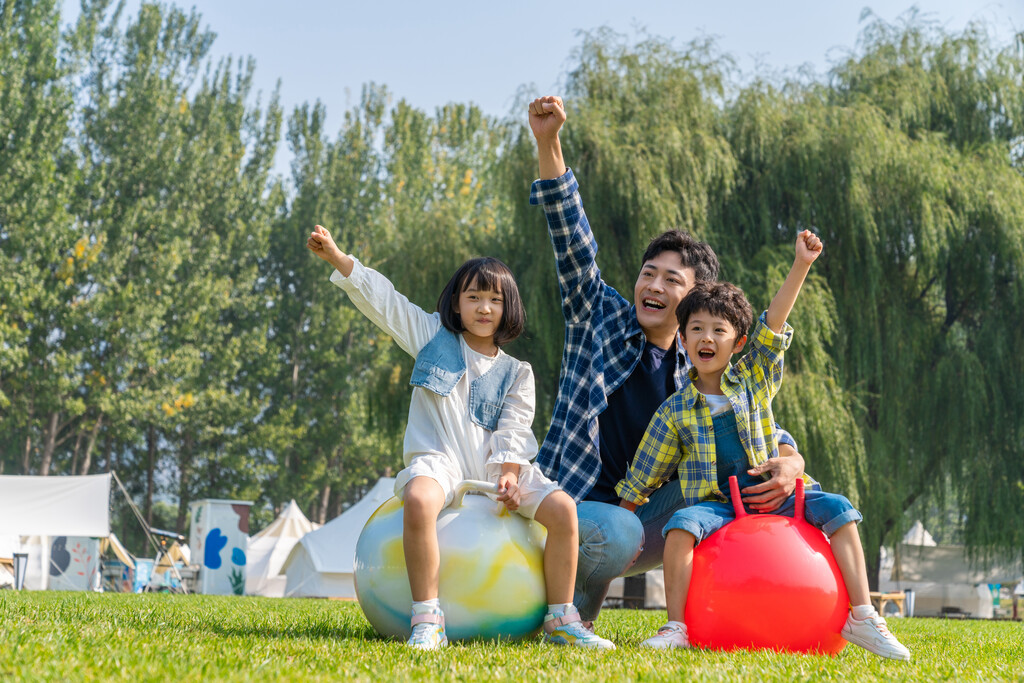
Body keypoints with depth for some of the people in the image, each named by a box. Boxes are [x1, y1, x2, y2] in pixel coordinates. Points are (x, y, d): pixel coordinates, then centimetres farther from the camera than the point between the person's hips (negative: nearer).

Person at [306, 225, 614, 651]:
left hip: (494, 467, 2)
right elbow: (381, 298, 10)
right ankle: (427, 621, -33)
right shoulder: (433, 336, 16)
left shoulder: (515, 373, 17)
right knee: (419, 500, -38)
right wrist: (335, 256, 1)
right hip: (439, 460, -2)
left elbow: (513, 431, 6)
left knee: (562, 507, -20)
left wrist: (510, 473, -13)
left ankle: (561, 620, -7)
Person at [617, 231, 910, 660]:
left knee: (837, 509, -18)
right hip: (714, 506, -2)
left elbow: (774, 323, -6)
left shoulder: (754, 379, 6)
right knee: (682, 523, -34)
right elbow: (640, 483, 10)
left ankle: (862, 618, -18)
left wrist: (801, 265, -16)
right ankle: (675, 629, -29)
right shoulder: (674, 411, 4)